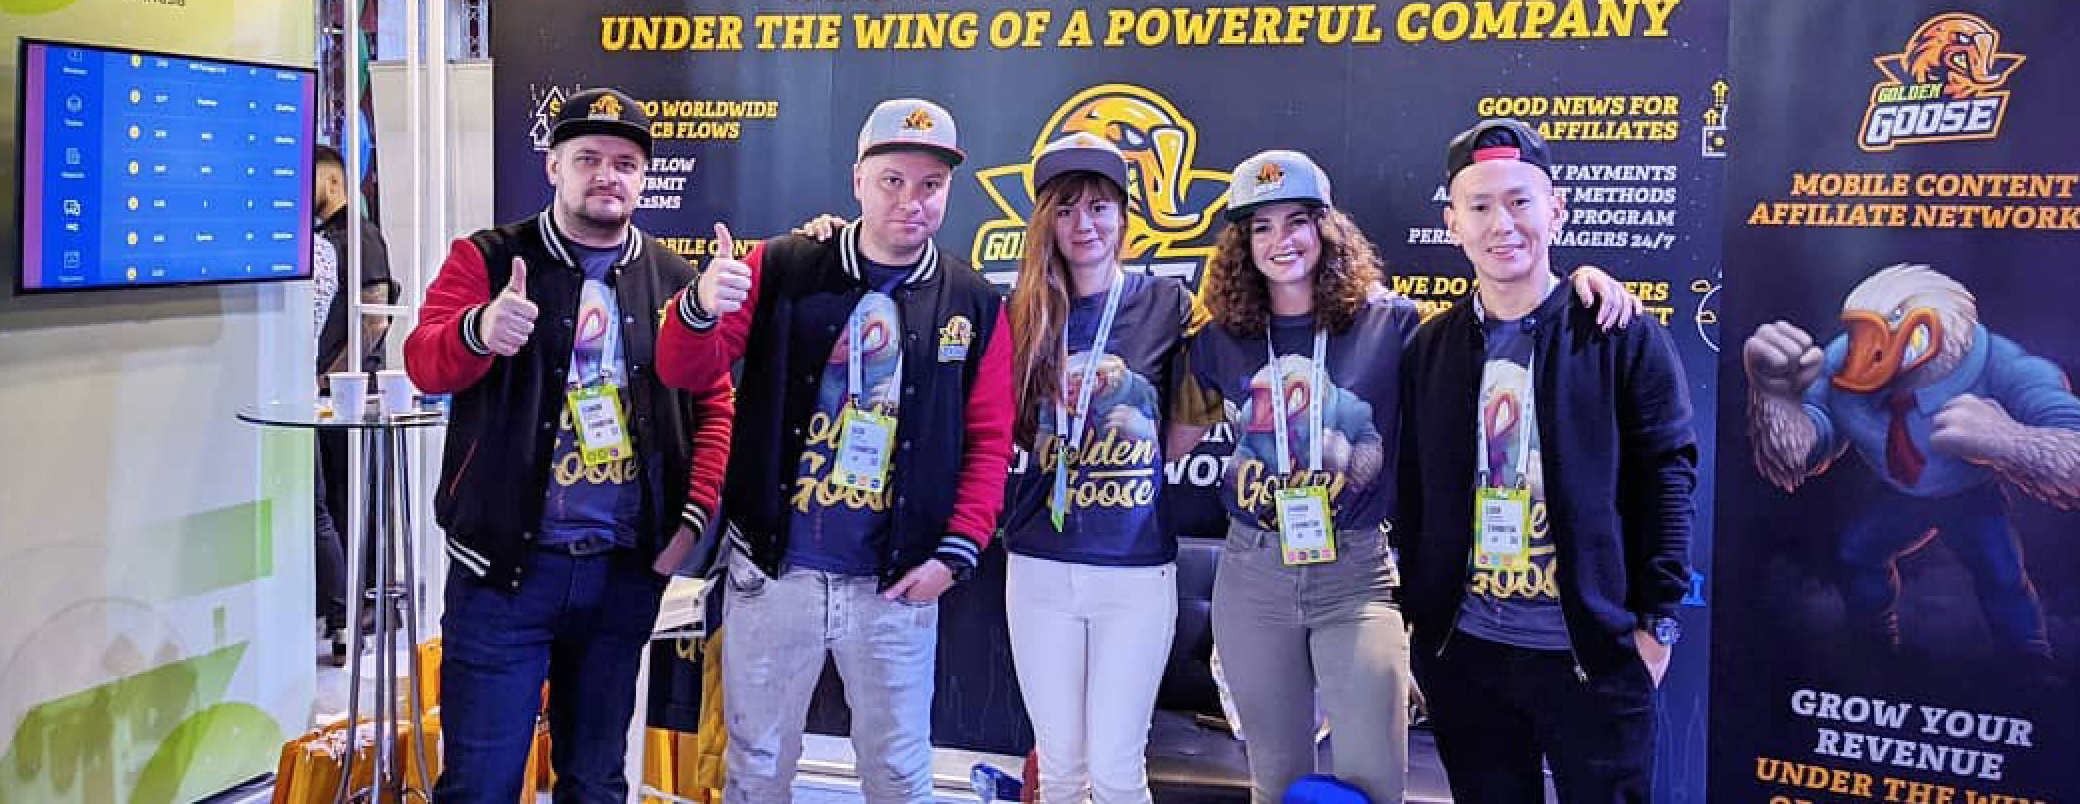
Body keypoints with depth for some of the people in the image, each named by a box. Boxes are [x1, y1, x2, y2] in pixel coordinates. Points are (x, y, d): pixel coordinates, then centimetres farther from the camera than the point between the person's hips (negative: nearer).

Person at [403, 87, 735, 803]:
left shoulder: (673, 279, 8)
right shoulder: (488, 259, 0)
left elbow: (714, 406, 12)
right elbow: (425, 363, -13)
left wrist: (694, 516, 0)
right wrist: (479, 331, -35)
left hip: (627, 570, 3)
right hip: (506, 565, -3)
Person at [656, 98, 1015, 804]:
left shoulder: (975, 306, 1)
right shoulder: (779, 271, -1)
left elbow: (988, 442, 3)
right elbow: (688, 373, -4)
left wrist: (956, 555, -7)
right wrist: (702, 308, -26)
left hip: (896, 587, 0)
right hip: (772, 575, 0)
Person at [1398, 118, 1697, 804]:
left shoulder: (1623, 336, -4)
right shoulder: (1430, 349, 6)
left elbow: (1667, 477, -5)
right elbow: (1414, 497, 9)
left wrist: (1655, 621, -7)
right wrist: (1419, 625, 8)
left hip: (1594, 654, -3)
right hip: (1465, 655, 3)